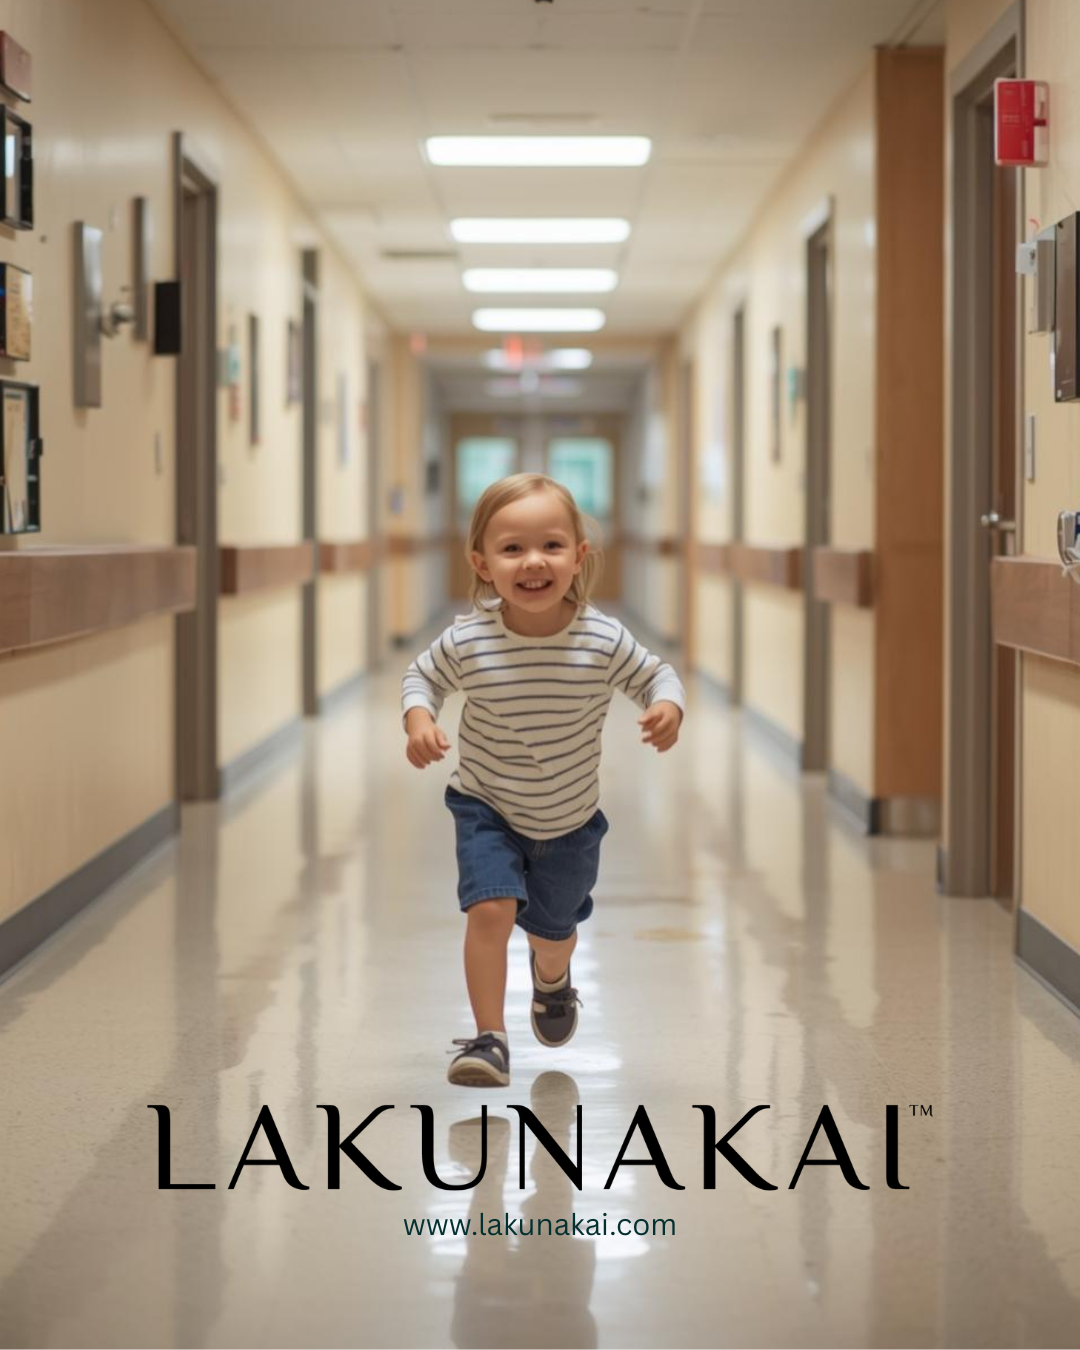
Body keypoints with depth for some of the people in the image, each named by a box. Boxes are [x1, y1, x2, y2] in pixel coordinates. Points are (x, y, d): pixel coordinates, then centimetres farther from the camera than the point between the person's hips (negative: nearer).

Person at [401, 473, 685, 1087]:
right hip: (487, 809, -1)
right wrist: (419, 719, -21)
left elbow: (655, 674, -5)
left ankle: (552, 976, 57)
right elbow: (423, 676, -2)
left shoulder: (604, 640, -22)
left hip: (571, 820, 1)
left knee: (553, 927, 20)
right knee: (490, 908, -23)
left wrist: (669, 708, -27)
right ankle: (490, 1038, -9)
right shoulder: (467, 642, -21)